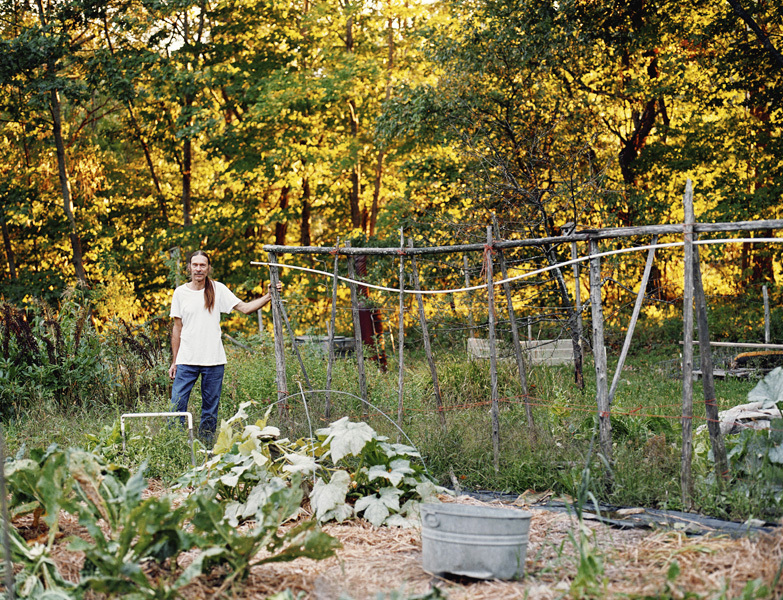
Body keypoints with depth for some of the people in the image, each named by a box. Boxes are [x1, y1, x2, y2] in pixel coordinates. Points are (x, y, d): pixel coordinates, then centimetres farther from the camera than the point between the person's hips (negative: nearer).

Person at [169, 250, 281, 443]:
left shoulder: (218, 289, 3)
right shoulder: (180, 293, 5)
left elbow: (245, 308, 2)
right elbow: (177, 329, 9)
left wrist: (268, 297, -11)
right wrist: (174, 361, 8)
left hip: (213, 361, 0)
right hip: (186, 360, 0)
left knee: (210, 409, 6)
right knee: (177, 406, -6)